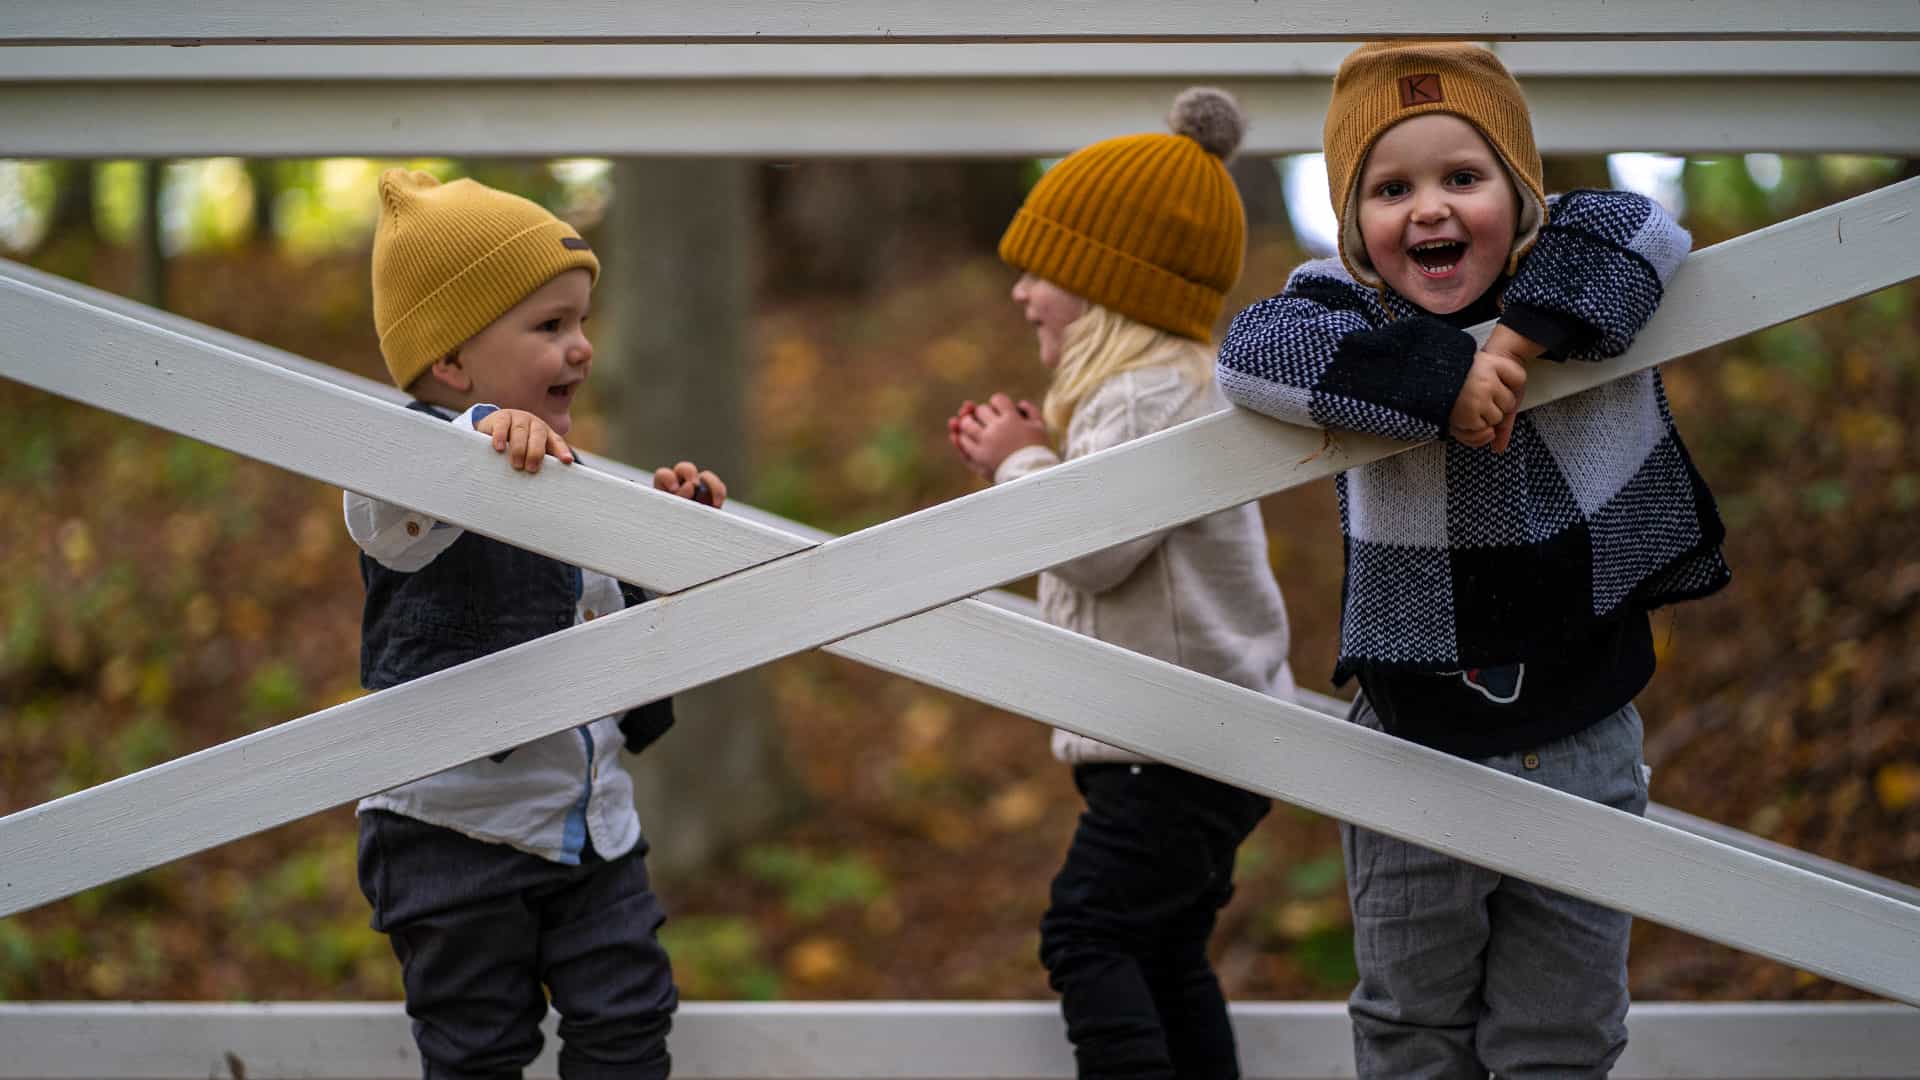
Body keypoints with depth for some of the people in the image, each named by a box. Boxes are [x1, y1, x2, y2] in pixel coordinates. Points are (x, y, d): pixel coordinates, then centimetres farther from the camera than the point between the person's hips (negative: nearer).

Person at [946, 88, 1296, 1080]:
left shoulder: (1156, 393, -16)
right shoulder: (1155, 385, 18)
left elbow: (1098, 547, -24)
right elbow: (1106, 553, 20)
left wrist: (1024, 464, -8)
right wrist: (1011, 464, 9)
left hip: (1179, 749, -11)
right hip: (1197, 740, 11)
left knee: (1087, 935, -10)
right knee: (1166, 959, 15)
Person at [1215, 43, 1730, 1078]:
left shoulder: (1577, 290, -5)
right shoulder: (1352, 313, -11)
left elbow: (1643, 230, -22)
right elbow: (1251, 351, -29)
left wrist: (1529, 329, -30)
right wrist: (1435, 378, -35)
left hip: (1584, 746, 1)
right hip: (1417, 749, -1)